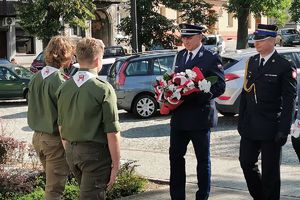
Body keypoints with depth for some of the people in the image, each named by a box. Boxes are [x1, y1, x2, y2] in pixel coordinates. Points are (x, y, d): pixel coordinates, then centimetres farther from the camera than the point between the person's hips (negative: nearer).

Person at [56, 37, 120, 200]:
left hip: (71, 151, 6)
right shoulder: (103, 89, -14)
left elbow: (61, 126, 11)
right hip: (94, 152, -6)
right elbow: (112, 132, -15)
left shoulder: (65, 87, 3)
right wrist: (115, 164, -8)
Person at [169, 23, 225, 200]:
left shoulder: (211, 58, -9)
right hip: (179, 116, 6)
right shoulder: (181, 55, 12)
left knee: (203, 158, 7)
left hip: (200, 115, -6)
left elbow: (220, 86, -13)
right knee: (175, 155, 8)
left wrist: (198, 95, -25)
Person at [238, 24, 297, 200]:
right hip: (250, 126, 6)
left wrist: (284, 130, -15)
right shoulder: (252, 62, 10)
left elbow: (289, 101, -11)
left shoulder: (285, 66, -9)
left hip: (271, 128, -6)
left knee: (270, 171, 4)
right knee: (246, 162, 10)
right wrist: (241, 121, 11)